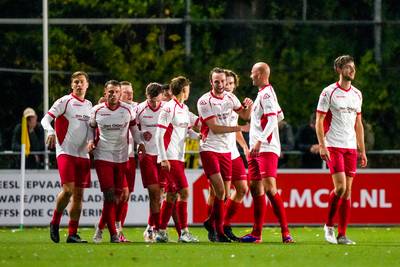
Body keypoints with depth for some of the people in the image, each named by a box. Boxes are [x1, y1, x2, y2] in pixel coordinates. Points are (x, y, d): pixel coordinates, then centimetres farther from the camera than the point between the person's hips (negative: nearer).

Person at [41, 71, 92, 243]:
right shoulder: (64, 102, -2)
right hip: (65, 151, -6)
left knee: (79, 194, 2)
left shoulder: (89, 105, 15)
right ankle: (55, 223, 4)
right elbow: (46, 119, -9)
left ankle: (72, 234, 6)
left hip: (82, 153, 6)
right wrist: (50, 132, -30)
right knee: (68, 189, -18)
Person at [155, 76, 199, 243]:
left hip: (179, 158, 9)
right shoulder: (169, 108, -11)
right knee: (184, 191, -13)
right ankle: (184, 232, -12)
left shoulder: (184, 109, 14)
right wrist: (163, 158, -17)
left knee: (172, 195, 9)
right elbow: (159, 134, -13)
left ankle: (162, 232, 14)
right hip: (170, 158, -9)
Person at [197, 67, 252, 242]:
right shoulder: (204, 101, -12)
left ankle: (211, 222, 25)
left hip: (226, 150, 6)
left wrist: (249, 106, -5)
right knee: (220, 190, -17)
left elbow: (245, 115, 18)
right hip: (209, 149, -6)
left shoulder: (230, 97, 7)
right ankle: (219, 231, -7)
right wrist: (239, 128, -20)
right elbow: (215, 128, -17)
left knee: (224, 194, 5)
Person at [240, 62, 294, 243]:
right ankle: (256, 233, 11)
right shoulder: (265, 93, 18)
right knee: (255, 188, 8)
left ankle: (285, 231, -19)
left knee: (269, 188, -17)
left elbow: (273, 119, -19)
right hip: (257, 149, 10)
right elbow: (280, 115, 28)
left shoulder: (266, 94, -10)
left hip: (266, 148, -10)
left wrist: (260, 140, -26)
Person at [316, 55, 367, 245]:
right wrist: (322, 146, -14)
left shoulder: (357, 94, 13)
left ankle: (342, 234, 4)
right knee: (340, 187, -16)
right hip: (333, 147, -5)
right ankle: (329, 225, 4)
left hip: (351, 147, 5)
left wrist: (362, 150, 14)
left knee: (348, 191, 1)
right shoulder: (329, 92, -4)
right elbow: (319, 121, -5)